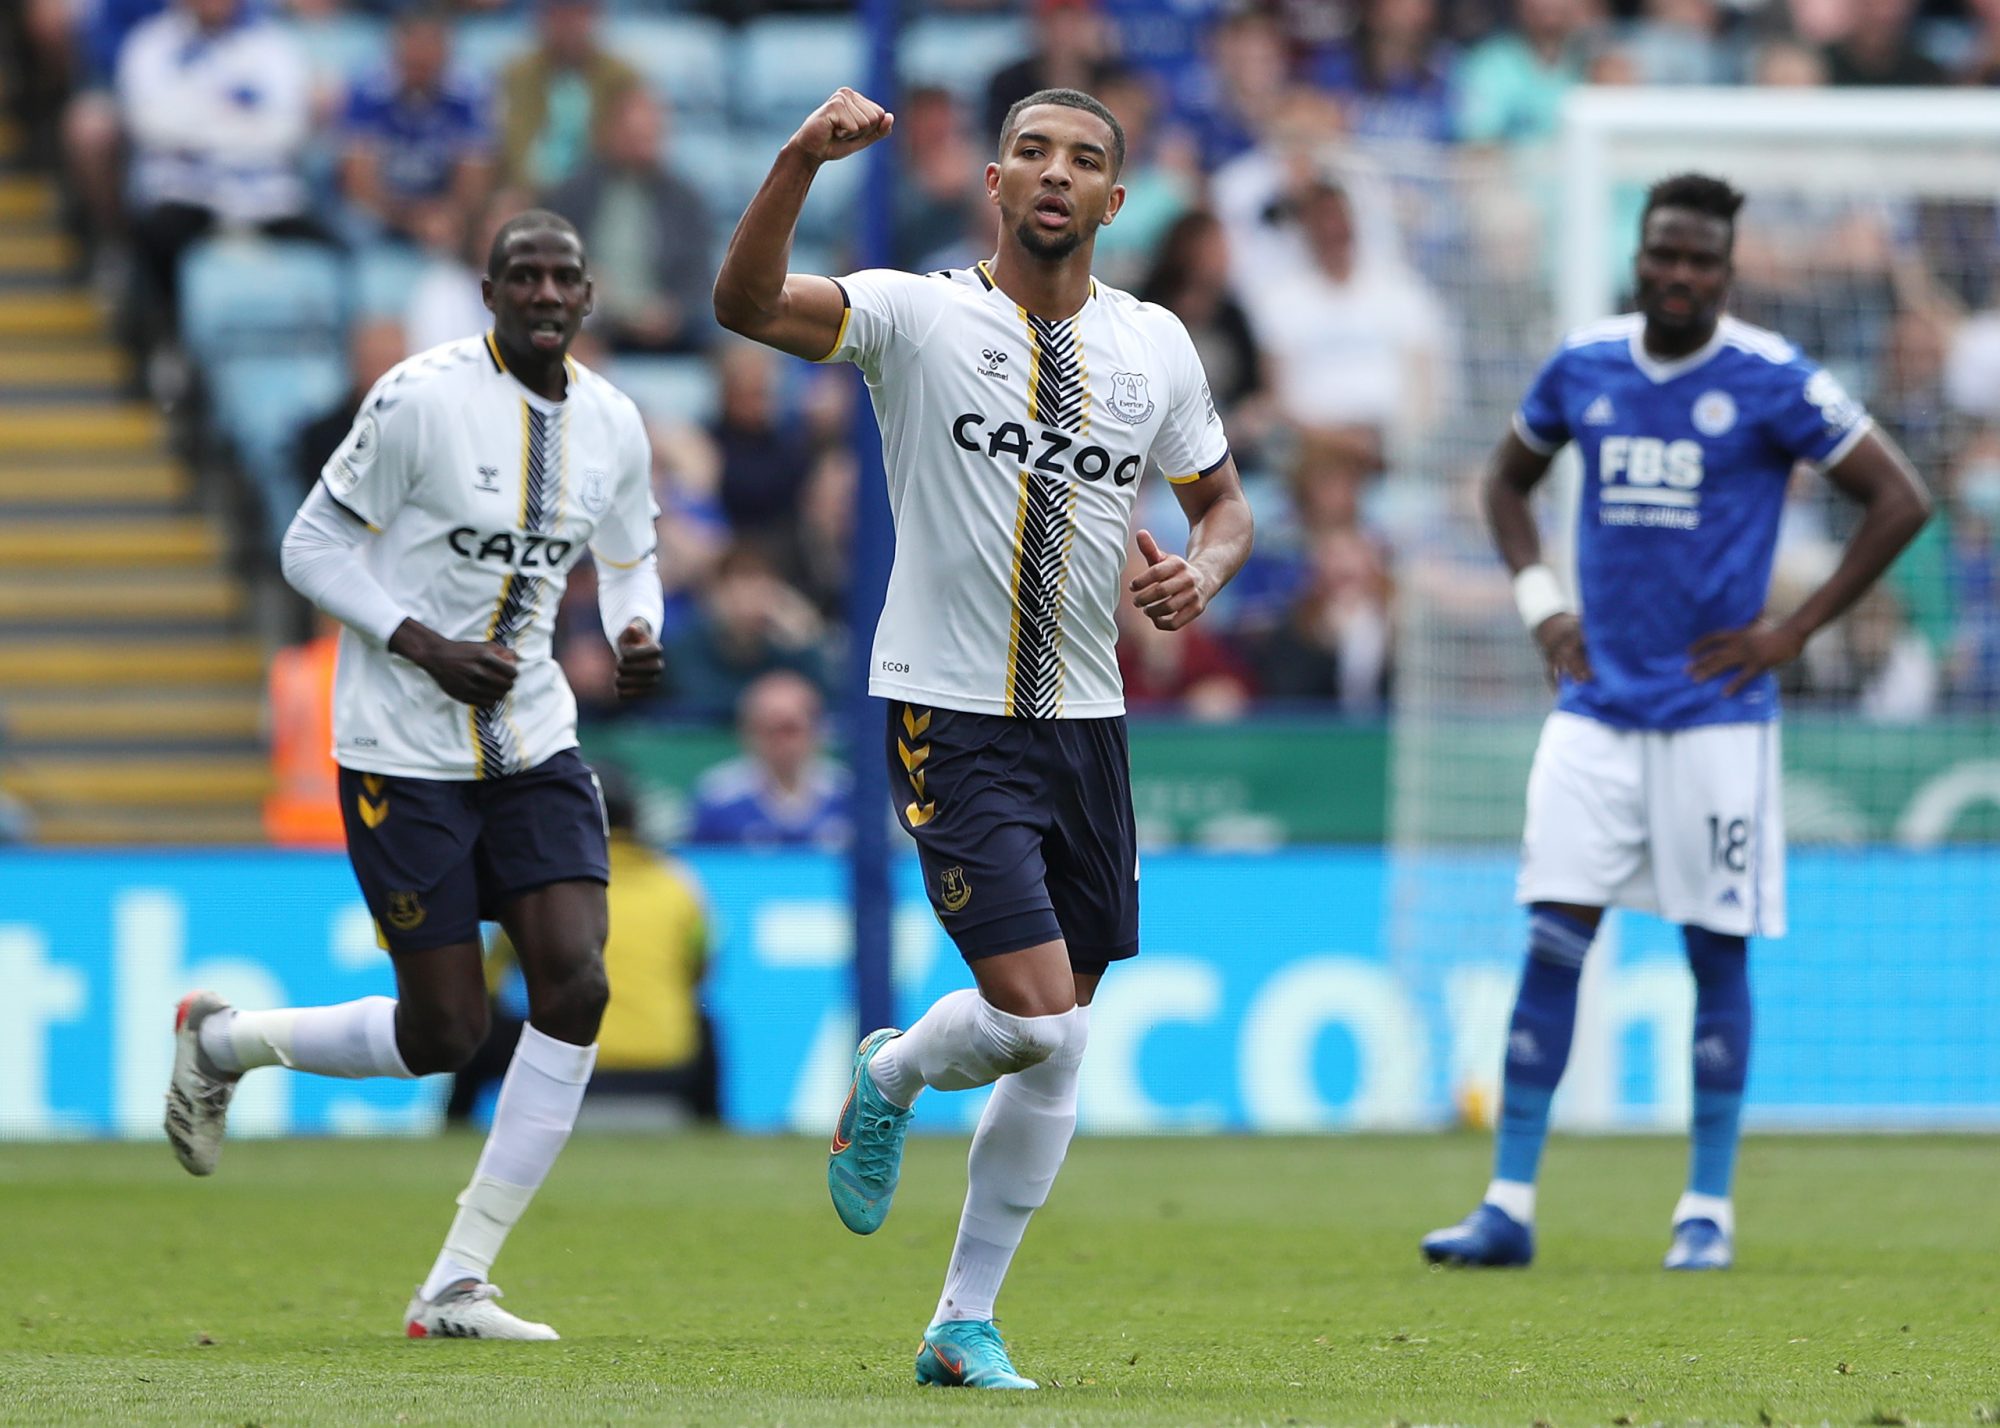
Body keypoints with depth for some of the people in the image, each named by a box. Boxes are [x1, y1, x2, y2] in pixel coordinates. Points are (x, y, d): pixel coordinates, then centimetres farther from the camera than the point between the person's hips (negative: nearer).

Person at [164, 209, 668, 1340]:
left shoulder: (613, 422, 4)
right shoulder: (423, 397, -14)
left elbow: (630, 561, 19)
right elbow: (314, 546, -8)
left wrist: (639, 636, -4)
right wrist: (428, 648, -19)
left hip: (534, 740, 5)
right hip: (405, 749, -5)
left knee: (576, 984, -13)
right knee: (445, 1034, -5)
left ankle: (457, 1287, -3)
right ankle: (220, 1041, 26)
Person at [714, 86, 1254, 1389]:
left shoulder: (1156, 346, 7)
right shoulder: (919, 316, -6)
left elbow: (1224, 502, 20)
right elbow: (746, 304, -22)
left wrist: (1201, 571, -3)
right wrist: (804, 158, -35)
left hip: (1087, 724, 5)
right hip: (951, 717, -5)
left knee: (1056, 1053, 7)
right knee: (1037, 1019, -17)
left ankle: (966, 1322, 20)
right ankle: (890, 1077, 17)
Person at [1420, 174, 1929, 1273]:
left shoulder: (1770, 381, -7)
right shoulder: (1583, 367, 5)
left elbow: (1898, 500, -5)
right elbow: (1508, 478, 23)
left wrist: (1795, 630, -7)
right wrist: (1538, 604, 9)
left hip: (1714, 713, -3)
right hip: (1595, 707, 3)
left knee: (1717, 953, 1)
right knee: (1552, 944, -4)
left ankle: (1709, 1209, 10)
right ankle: (1509, 1206, -3)